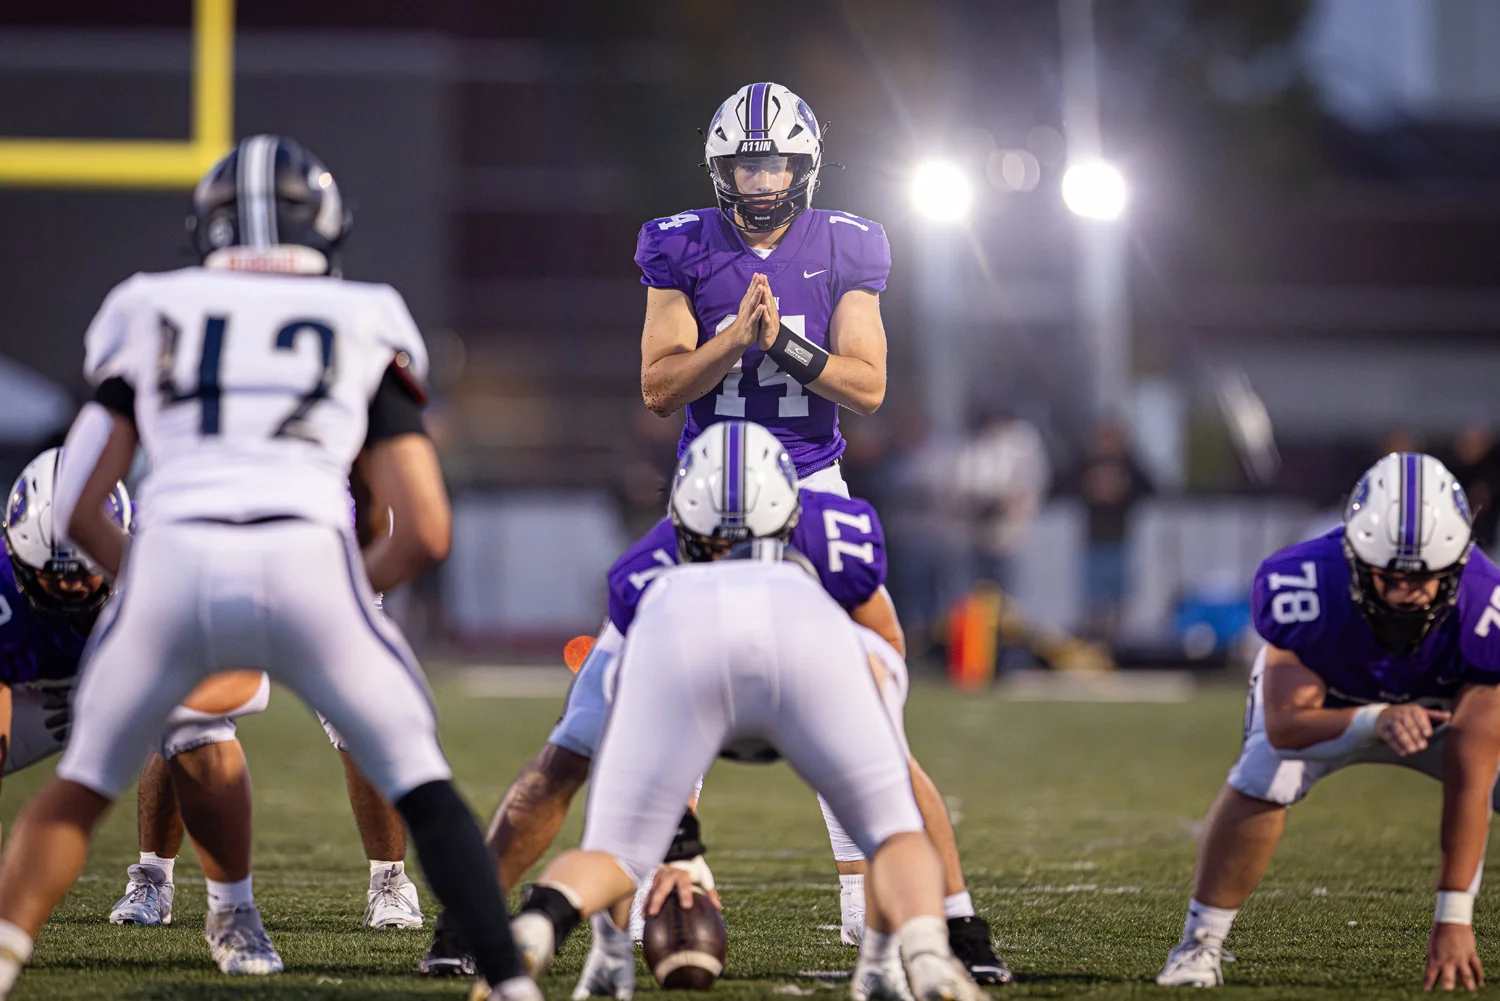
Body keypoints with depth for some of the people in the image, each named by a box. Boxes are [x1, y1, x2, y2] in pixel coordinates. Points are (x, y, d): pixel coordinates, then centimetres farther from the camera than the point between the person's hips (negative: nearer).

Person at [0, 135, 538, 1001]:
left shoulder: (150, 316, 23)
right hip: (308, 568, -1)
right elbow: (426, 534, 14)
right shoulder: (367, 329, 21)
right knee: (424, 791, 15)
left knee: (80, 790, 21)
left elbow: (77, 510, 19)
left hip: (173, 568, 1)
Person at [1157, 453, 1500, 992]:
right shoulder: (1306, 587, -40)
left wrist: (1454, 917, -35)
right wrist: (1376, 722, -52)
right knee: (1260, 780, -28)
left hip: (1439, 703, 1)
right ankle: (1200, 943, -9)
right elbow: (1287, 723, -31)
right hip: (1319, 695, -1)